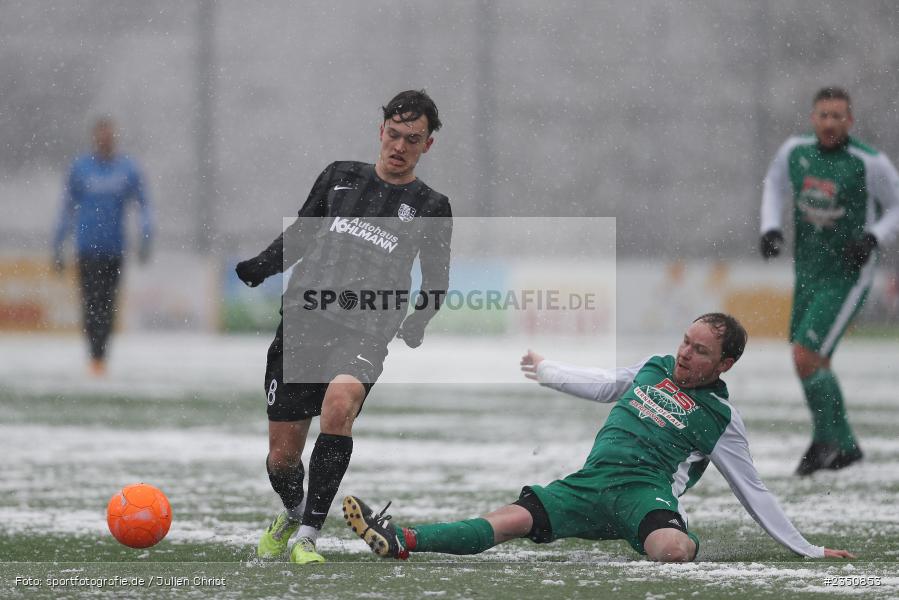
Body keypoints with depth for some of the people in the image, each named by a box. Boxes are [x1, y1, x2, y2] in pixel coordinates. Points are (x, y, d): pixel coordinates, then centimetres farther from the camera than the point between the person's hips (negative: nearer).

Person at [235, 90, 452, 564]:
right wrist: (258, 268, 4)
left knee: (340, 403, -35)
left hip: (363, 334, -2)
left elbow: (436, 281, 18)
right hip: (301, 321, 2)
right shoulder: (341, 177, 14)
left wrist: (416, 322, -2)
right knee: (281, 459, 1)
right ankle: (292, 514, 38)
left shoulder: (430, 208, 10)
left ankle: (308, 537, -28)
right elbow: (300, 236, 22)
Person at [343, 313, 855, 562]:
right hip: (590, 484, 4)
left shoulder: (721, 417, 5)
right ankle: (400, 541, -32)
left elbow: (753, 492, 9)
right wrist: (545, 371, 47)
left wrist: (809, 550, 7)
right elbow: (604, 386, 36)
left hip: (645, 493, -4)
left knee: (671, 549, -48)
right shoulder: (655, 367, 18)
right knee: (508, 521, -20)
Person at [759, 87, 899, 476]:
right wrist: (770, 228, 0)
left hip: (848, 279, -6)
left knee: (805, 358, -16)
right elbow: (776, 184, 16)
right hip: (807, 275, 6)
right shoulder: (795, 150, -4)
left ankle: (825, 438, 6)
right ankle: (845, 447, 33)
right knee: (812, 363, 15)